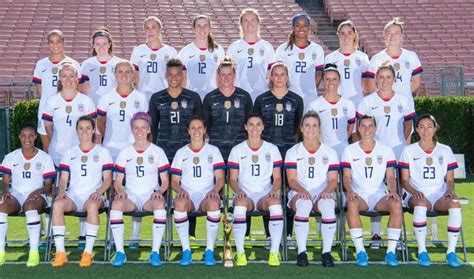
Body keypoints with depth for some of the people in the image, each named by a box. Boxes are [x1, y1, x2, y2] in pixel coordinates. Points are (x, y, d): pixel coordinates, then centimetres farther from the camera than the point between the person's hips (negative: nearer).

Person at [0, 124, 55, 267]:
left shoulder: (44, 158, 7)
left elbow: (48, 185, 4)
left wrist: (38, 191, -18)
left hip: (36, 196, -2)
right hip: (15, 195, 2)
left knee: (30, 206, -39)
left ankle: (34, 251, -38)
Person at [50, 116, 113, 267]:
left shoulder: (102, 152, 11)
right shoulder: (70, 153, 19)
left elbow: (107, 179, 4)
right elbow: (63, 178, 14)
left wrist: (99, 192, -15)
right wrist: (62, 191, -7)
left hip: (93, 196, -2)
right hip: (73, 196, 2)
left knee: (93, 205, -40)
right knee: (57, 205, -33)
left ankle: (88, 252, -35)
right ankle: (60, 252, -30)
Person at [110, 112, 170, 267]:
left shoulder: (157, 152, 8)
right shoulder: (125, 153, 11)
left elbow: (165, 181, 8)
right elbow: (117, 181, 11)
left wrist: (159, 191, -12)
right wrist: (119, 191, -10)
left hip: (151, 196, -1)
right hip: (130, 196, 1)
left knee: (160, 204, -37)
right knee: (116, 204, -34)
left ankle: (155, 252, -31)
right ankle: (120, 252, -29)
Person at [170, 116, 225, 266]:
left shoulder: (213, 150, 14)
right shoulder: (181, 152, 16)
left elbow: (220, 178, 7)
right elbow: (174, 181, 12)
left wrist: (214, 190, -14)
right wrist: (180, 190, -10)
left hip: (207, 196, -1)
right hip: (187, 196, 1)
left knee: (214, 204, -38)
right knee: (179, 203, -37)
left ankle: (210, 251, -28)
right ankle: (186, 250, -29)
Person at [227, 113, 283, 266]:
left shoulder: (272, 149, 12)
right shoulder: (237, 150, 10)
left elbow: (277, 178, 10)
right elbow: (232, 179, 9)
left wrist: (274, 190, -11)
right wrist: (239, 190, -13)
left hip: (265, 196, 1)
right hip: (244, 195, 0)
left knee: (276, 202, -37)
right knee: (240, 203, -38)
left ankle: (275, 252, -31)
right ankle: (240, 252, -31)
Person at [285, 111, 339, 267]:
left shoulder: (330, 152, 12)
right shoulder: (293, 152, 10)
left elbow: (333, 180, 5)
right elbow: (291, 180, 1)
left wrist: (327, 191, -18)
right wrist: (302, 190, -21)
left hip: (323, 194, 1)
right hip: (299, 193, -1)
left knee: (328, 205, -36)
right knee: (304, 204, -38)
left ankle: (326, 252, -30)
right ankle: (301, 252, -33)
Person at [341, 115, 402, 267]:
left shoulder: (386, 150, 11)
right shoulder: (349, 150, 8)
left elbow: (390, 176, 4)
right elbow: (346, 176, 1)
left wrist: (393, 191, -17)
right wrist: (350, 191, -20)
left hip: (379, 196, 1)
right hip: (359, 195, -1)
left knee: (396, 204, -32)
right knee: (352, 204, -37)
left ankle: (391, 251, -28)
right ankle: (360, 251, -33)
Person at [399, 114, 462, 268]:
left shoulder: (445, 150, 13)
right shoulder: (409, 150, 8)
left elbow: (450, 180, 13)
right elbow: (404, 180, 6)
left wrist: (449, 190, -10)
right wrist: (413, 191, -15)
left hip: (439, 196, 2)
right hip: (418, 196, -1)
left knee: (455, 203, -34)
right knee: (421, 204, -40)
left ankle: (451, 252, -27)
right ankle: (422, 252, -32)